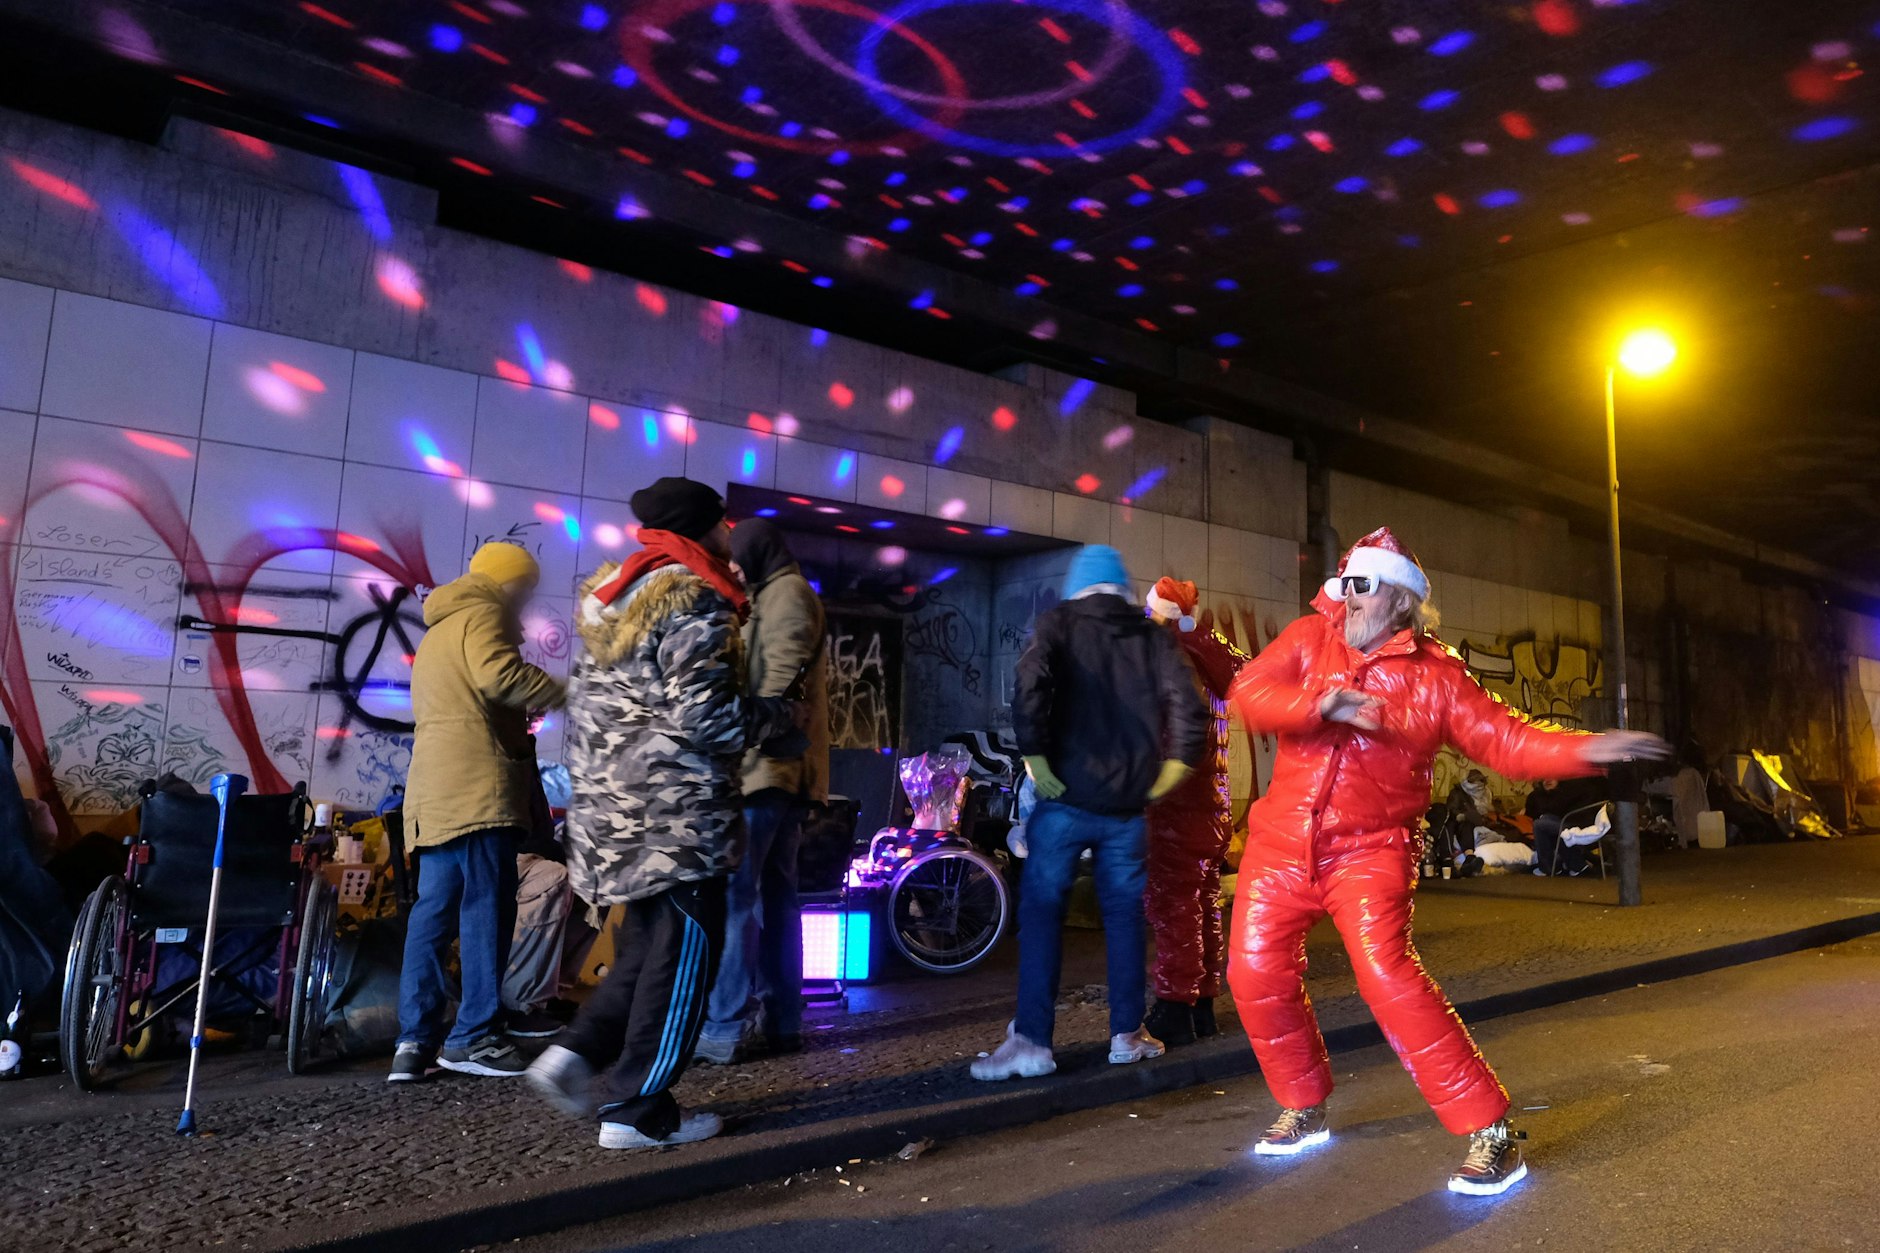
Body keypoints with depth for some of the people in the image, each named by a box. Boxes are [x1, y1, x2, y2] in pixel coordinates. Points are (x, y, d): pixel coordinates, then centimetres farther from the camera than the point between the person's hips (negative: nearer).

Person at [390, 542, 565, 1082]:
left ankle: (414, 1040, 7)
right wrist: (564, 693, -12)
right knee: (487, 907, -7)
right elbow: (498, 674, -20)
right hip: (478, 785, -9)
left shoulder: (436, 632, 30)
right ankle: (472, 1037, -5)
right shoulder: (482, 614, -1)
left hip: (433, 791, 10)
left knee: (433, 911, 7)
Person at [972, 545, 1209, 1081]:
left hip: (1067, 795, -3)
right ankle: (1127, 1034, 20)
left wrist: (1034, 754, -12)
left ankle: (1032, 1040, -2)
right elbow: (1188, 705, -2)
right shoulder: (1151, 637, 9)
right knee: (1124, 912, 14)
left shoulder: (1060, 622, 1)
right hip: (1127, 802, 3)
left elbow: (1029, 685, -17)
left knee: (1041, 910, 1)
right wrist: (1172, 767, 6)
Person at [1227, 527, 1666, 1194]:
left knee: (1388, 976, -20)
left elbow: (1507, 739, -5)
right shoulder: (1310, 638, 2)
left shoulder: (1436, 675, -3)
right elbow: (1250, 693, -12)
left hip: (1369, 850, -3)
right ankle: (1304, 1109, 28)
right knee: (1256, 974, 3)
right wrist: (1322, 704, -28)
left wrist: (1583, 750, -22)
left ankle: (1488, 1131, -4)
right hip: (1282, 841, 4)